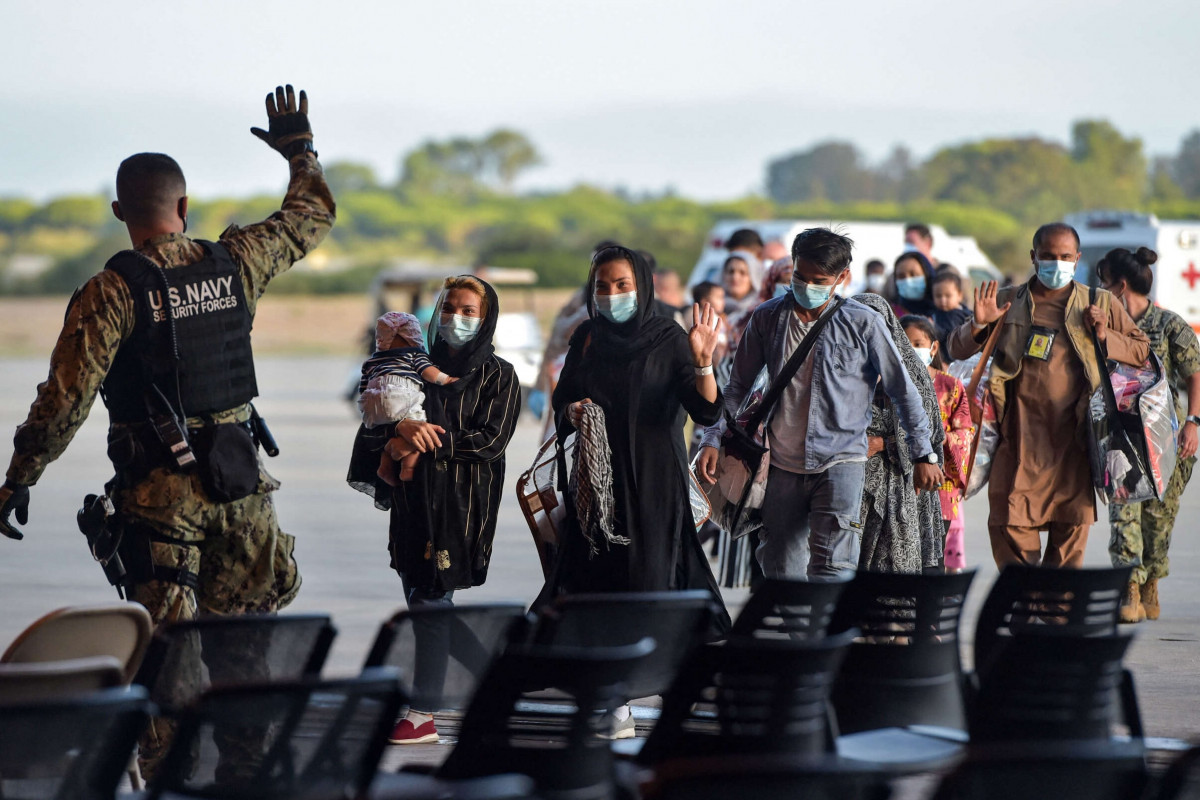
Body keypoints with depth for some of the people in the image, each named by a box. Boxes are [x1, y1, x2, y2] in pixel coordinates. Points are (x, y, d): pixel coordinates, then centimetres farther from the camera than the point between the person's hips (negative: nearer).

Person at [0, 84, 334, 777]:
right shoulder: (235, 264, 2)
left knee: (168, 641, 0)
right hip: (240, 476, 4)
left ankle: (169, 772, 1)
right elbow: (314, 215, 19)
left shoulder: (111, 291, -11)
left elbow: (67, 397, -14)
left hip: (160, 486, -4)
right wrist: (299, 147, 34)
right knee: (250, 613, 14)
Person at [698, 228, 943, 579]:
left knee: (831, 572, -18)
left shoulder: (862, 323, -4)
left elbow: (903, 390, 3)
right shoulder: (767, 318, 4)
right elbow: (738, 387, 14)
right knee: (781, 573, 6)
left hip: (841, 460, -4)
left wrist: (923, 454, 3)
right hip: (782, 466, 4)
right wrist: (713, 440, 4)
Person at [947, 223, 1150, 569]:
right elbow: (957, 350, 13)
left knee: (1071, 529, 2)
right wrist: (978, 325, -7)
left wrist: (1105, 336, -4)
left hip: (1073, 440, 0)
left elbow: (1142, 350, 13)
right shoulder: (1008, 302, 9)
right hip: (1020, 434, 0)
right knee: (1009, 528, -6)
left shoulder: (1101, 304, 9)